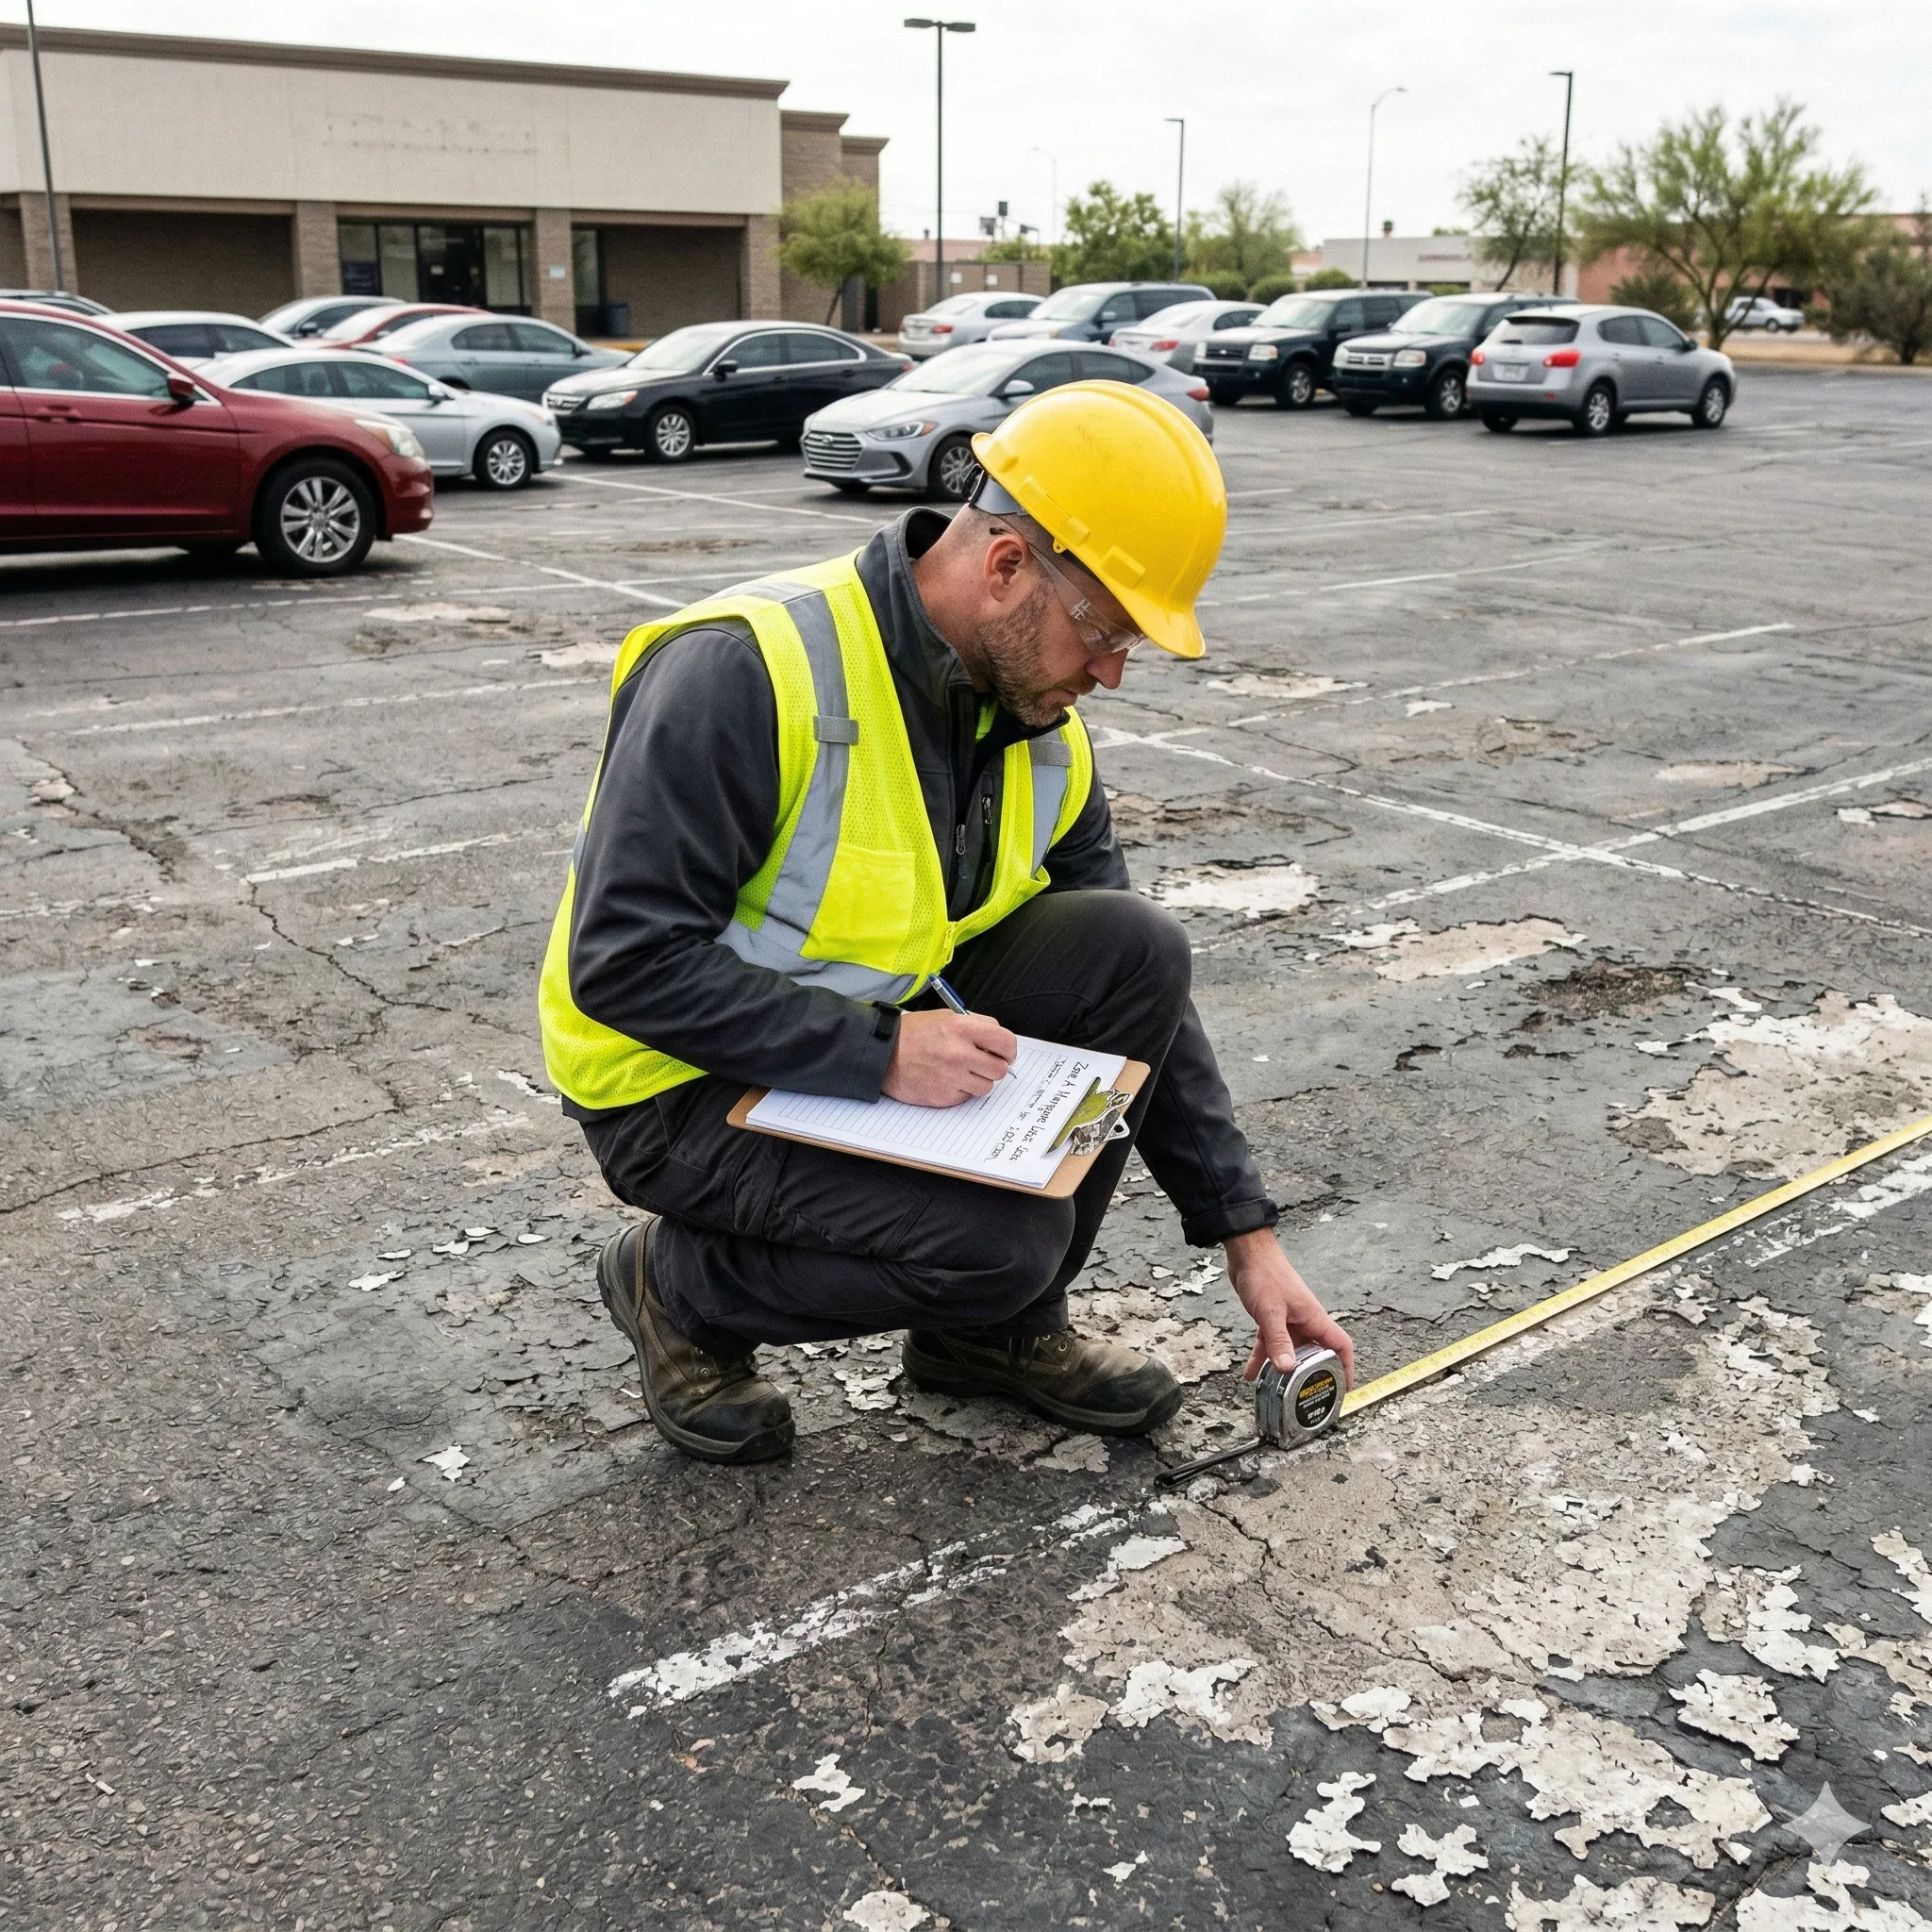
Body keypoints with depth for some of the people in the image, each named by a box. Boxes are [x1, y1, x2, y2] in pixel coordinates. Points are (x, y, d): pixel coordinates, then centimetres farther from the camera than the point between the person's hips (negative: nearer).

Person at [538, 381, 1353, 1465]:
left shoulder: (1042, 733, -2)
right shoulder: (745, 670, -26)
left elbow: (1136, 989, 3)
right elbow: (624, 962, -26)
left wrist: (1247, 1231, 0)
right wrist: (879, 1052, -31)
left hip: (883, 1041, 7)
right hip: (683, 1083, -7)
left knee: (1133, 947, -13)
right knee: (1002, 1237, -26)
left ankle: (999, 1323, 4)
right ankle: (681, 1287, 1)